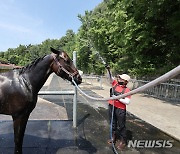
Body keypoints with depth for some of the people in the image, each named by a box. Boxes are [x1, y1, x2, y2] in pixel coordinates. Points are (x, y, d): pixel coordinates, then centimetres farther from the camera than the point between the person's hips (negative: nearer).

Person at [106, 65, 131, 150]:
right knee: (113, 124, 21)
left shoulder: (126, 90, -14)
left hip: (120, 110, -5)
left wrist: (118, 98, -23)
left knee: (121, 126, 9)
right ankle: (114, 138, 40)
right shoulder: (115, 83, 0)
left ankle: (123, 141, 28)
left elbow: (127, 102, -18)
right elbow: (110, 77, -5)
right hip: (111, 107, 6)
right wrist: (108, 70, -20)